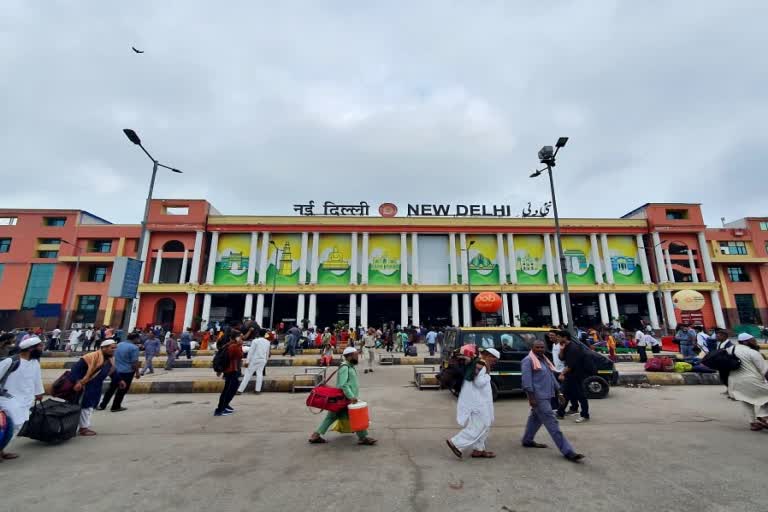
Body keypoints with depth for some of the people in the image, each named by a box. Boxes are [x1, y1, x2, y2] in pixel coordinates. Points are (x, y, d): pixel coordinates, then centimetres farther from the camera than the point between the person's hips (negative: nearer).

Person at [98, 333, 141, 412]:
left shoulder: (119, 344, 6)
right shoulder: (134, 347, -19)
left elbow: (115, 357, 18)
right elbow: (134, 362, -19)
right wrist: (137, 372, -8)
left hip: (116, 370, 7)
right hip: (127, 371, -7)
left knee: (111, 388, 20)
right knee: (122, 390, 7)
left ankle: (102, 405, 26)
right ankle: (115, 407, 16)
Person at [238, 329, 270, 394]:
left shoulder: (255, 341, -9)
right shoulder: (267, 342, 6)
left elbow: (251, 352, -11)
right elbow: (267, 353, 13)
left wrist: (247, 361, -10)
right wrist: (266, 360, 23)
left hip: (254, 360, -4)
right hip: (263, 360, 4)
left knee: (248, 375, 1)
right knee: (259, 374, 10)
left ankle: (240, 390, 6)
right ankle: (257, 390, 7)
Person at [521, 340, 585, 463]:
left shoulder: (544, 360, 15)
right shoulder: (528, 360, -13)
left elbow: (552, 377, 20)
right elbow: (526, 379, -18)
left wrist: (558, 392, 16)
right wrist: (531, 397, -22)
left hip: (547, 396, 9)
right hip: (538, 397, -9)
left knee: (535, 418, 18)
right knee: (552, 423, -6)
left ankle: (527, 441, 32)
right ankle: (567, 451, -2)